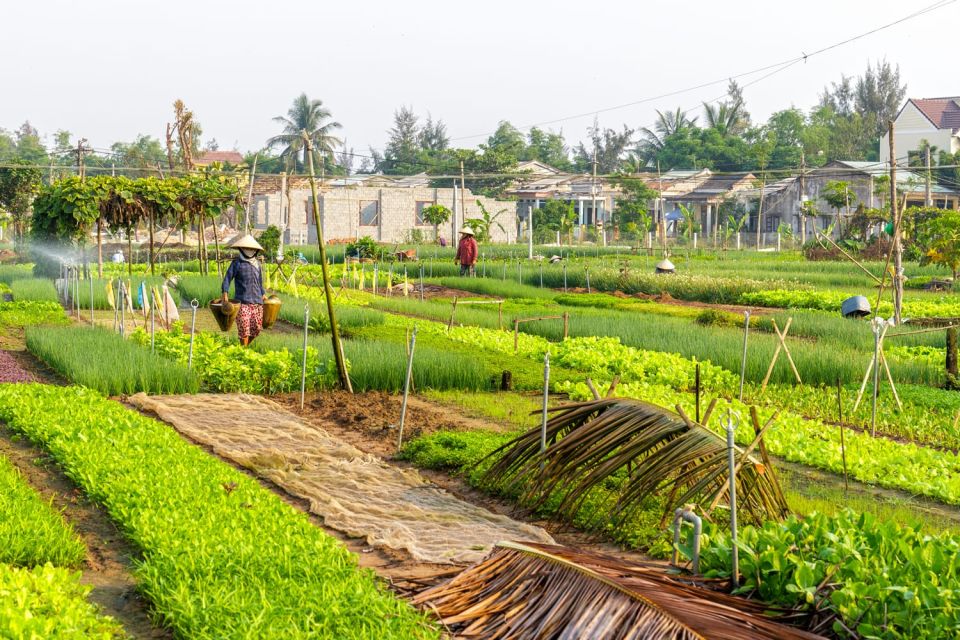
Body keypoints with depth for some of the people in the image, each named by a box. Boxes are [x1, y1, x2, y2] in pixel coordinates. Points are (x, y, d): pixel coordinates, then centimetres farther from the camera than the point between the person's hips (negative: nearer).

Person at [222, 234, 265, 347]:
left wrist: (263, 294, 28)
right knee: (244, 329, -8)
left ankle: (246, 346, 26)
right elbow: (227, 278, -6)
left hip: (257, 301, 5)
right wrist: (225, 293, -18)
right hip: (243, 301, -5)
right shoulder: (237, 263, -1)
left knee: (256, 328, 5)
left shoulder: (257, 263, 16)